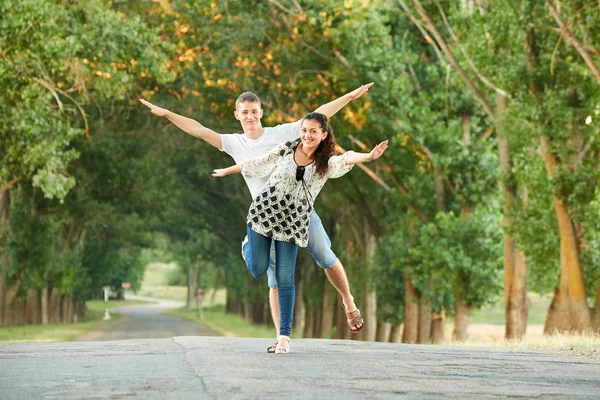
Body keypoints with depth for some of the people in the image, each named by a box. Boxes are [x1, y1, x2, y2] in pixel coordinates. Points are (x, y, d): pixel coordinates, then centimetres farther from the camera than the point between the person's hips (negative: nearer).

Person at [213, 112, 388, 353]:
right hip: (264, 213, 0)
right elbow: (256, 163, 12)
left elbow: (347, 159, -26)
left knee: (284, 278, -3)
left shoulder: (326, 164, -5)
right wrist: (227, 171, 22)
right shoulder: (286, 150, -2)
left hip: (292, 223, 0)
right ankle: (249, 245, 40)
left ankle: (284, 335, 6)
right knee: (257, 270, 3)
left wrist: (370, 156, -46)